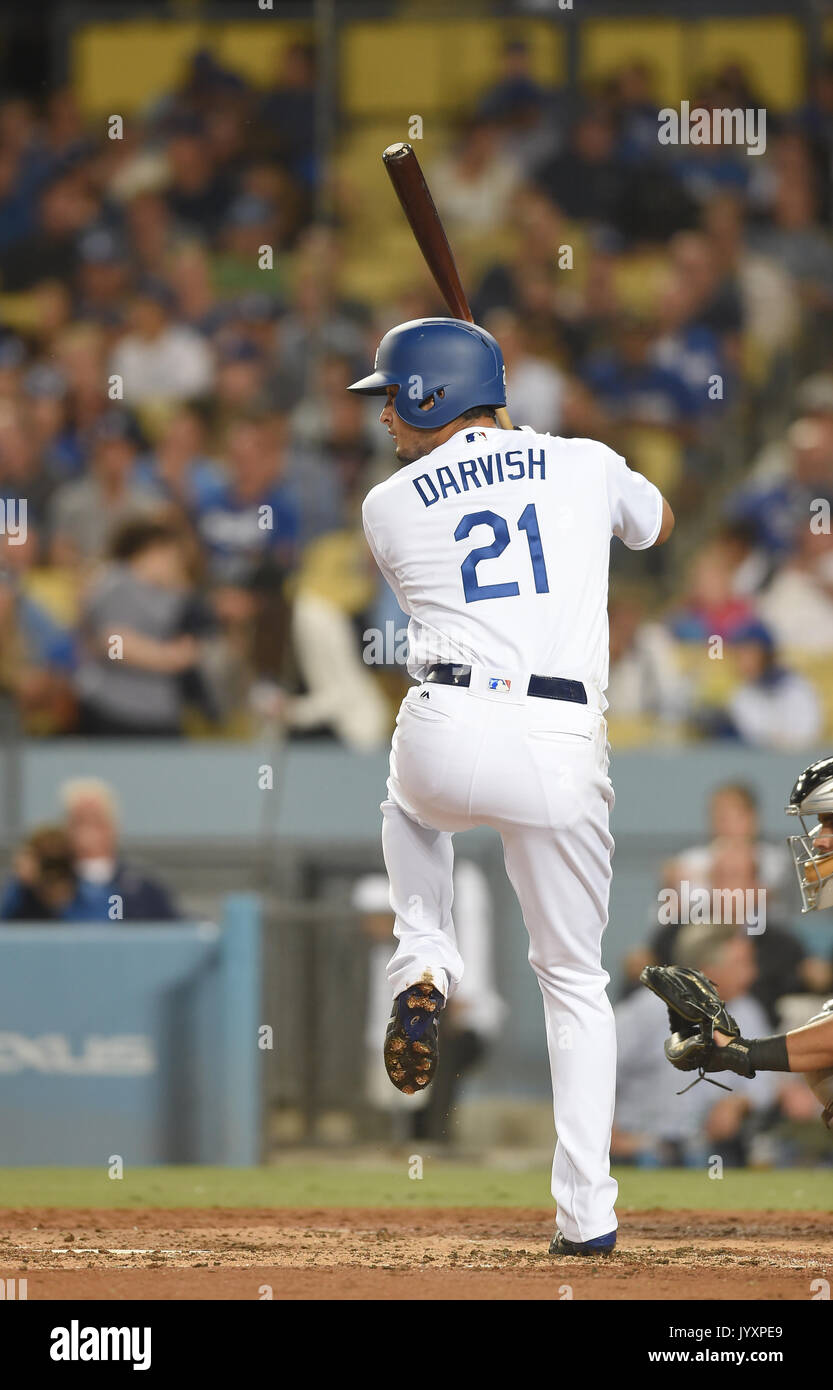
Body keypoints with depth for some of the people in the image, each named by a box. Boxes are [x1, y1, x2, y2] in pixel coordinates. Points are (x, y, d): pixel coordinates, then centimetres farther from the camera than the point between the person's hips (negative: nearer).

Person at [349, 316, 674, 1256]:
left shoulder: (388, 508, 9)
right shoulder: (585, 465, 12)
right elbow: (656, 523, 35)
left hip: (447, 729, 0)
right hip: (561, 753, 0)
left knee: (412, 806, 40)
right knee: (574, 979, 14)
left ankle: (423, 975, 16)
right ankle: (586, 1214, 7)